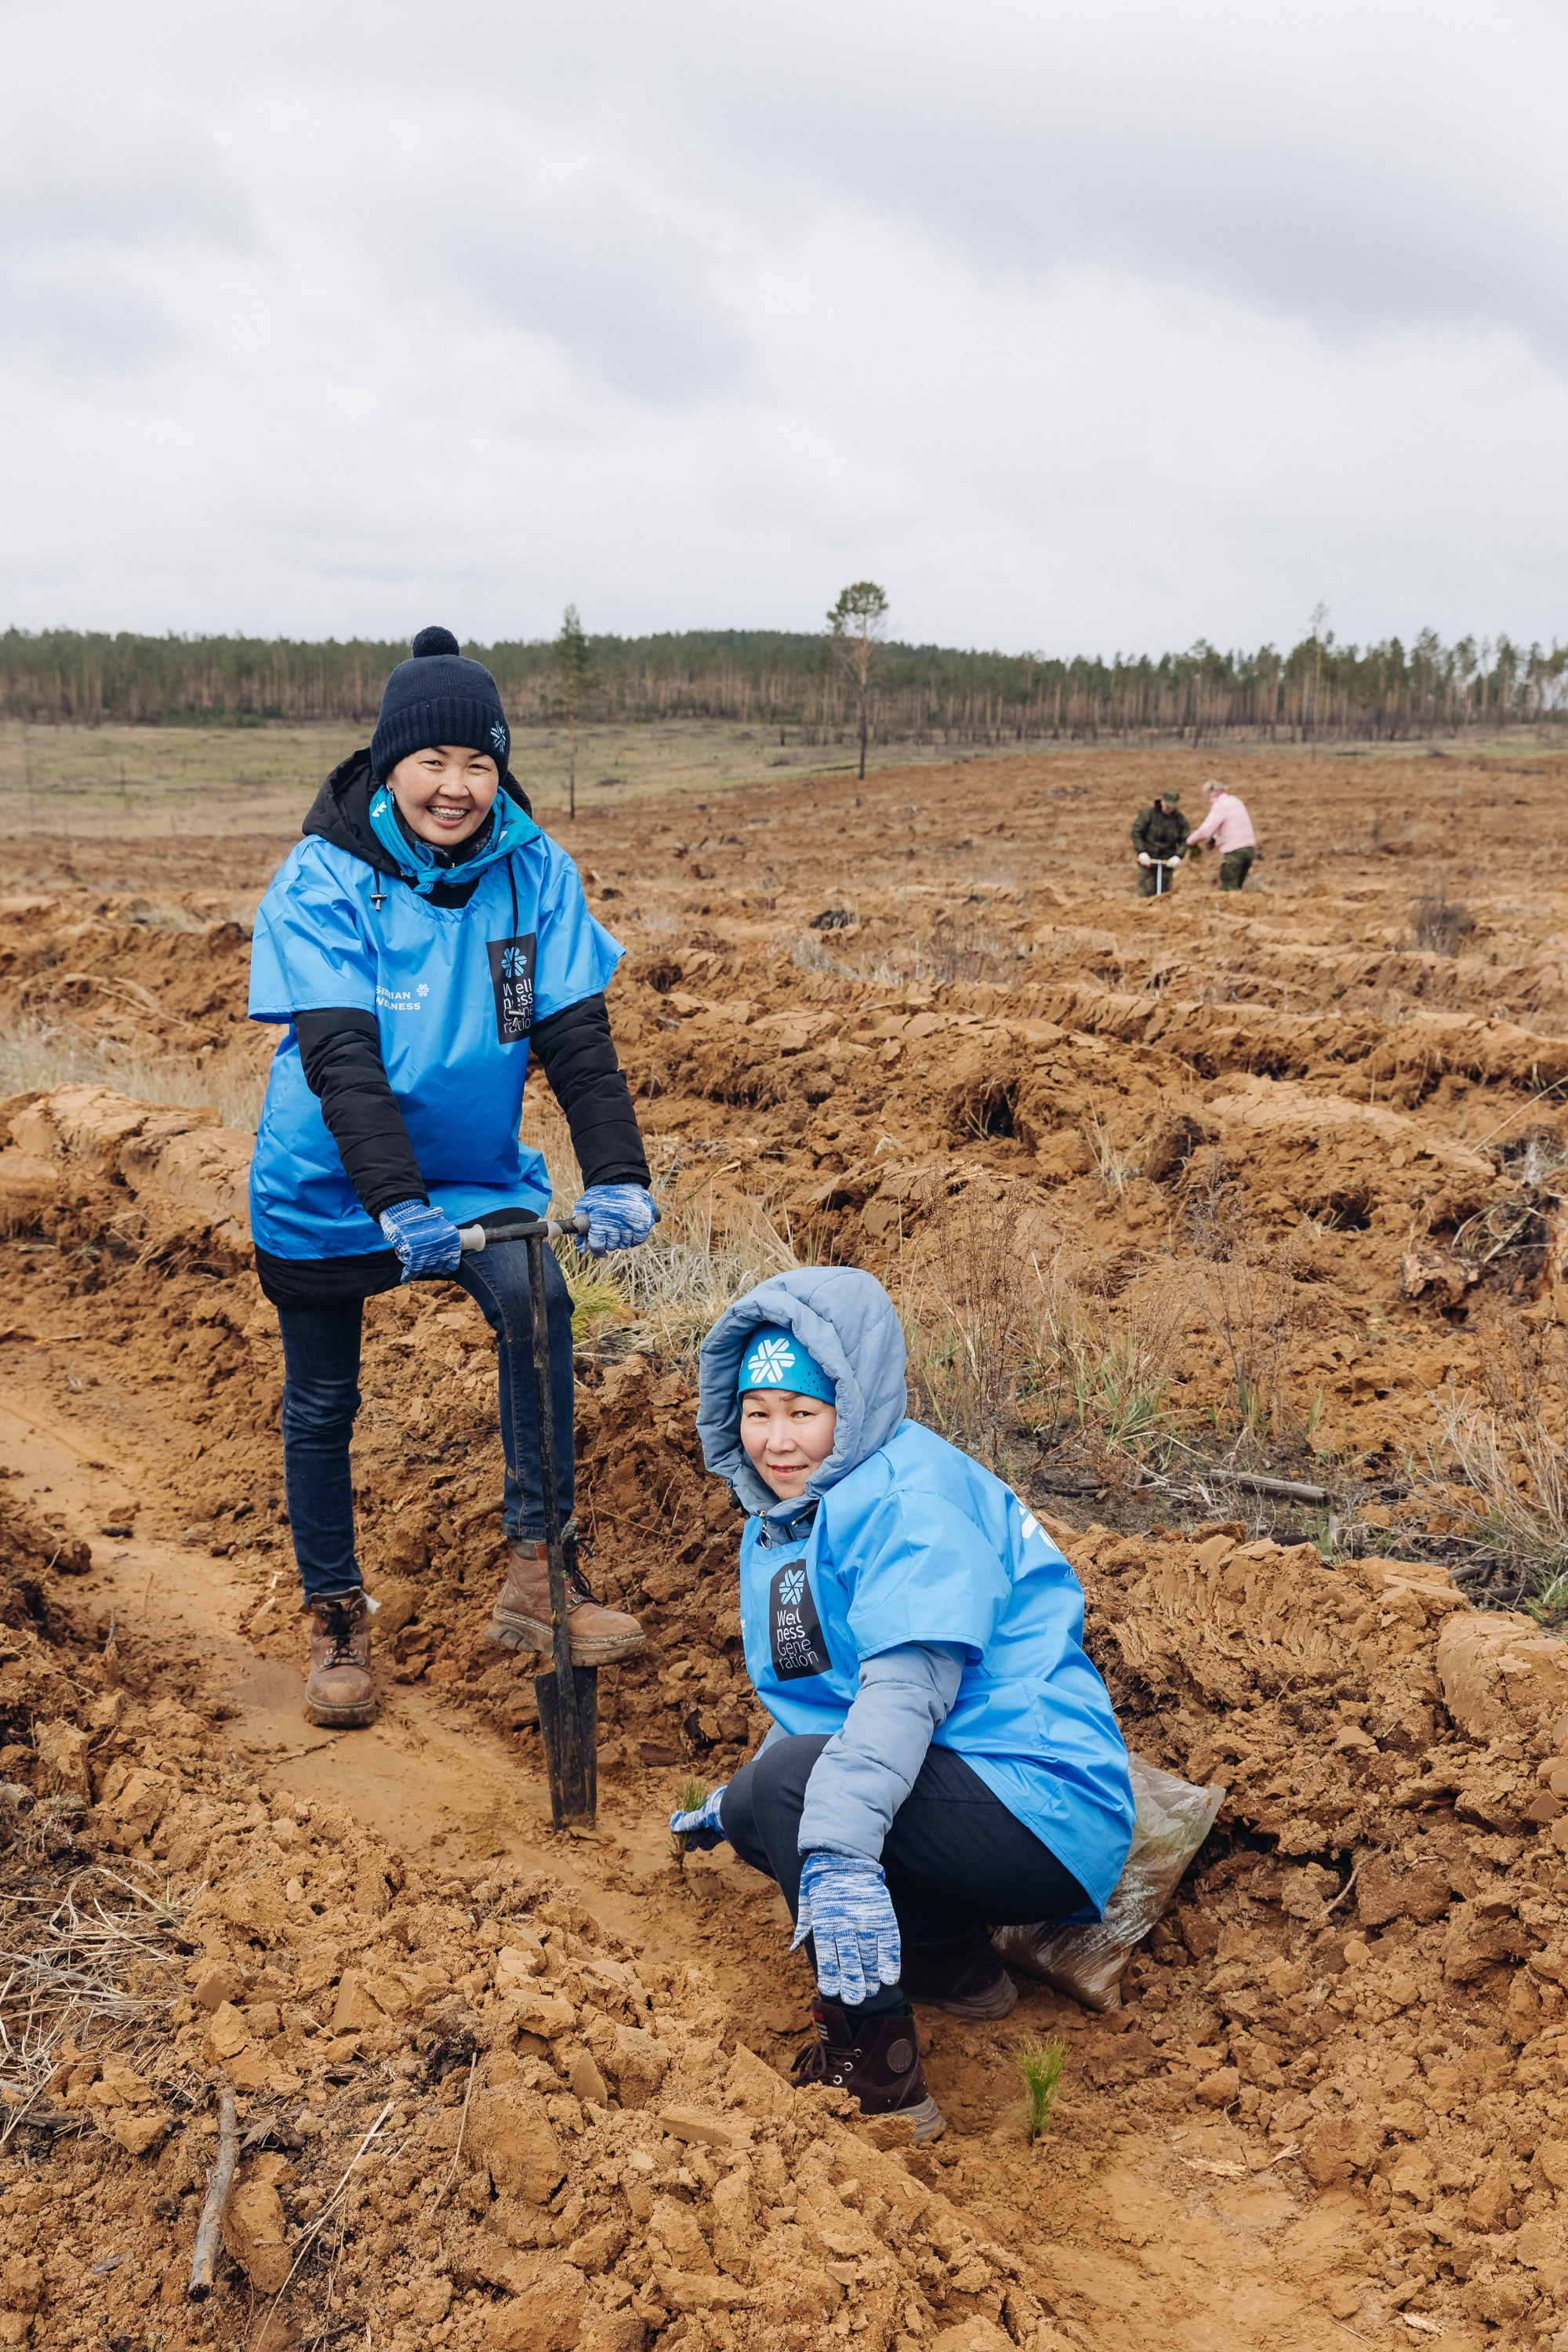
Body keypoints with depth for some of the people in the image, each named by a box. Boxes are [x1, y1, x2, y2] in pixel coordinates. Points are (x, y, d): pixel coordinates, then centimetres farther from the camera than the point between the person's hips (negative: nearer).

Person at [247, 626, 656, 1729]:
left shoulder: (533, 869, -11)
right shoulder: (323, 879, -19)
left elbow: (576, 1033, -15)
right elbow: (340, 1053, -28)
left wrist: (619, 1176, -29)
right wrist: (397, 1204, -41)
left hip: (477, 1171, 1)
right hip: (328, 1184, -1)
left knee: (536, 1301, -26)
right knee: (322, 1402, 9)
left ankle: (539, 1570, -16)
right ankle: (335, 1615, 30)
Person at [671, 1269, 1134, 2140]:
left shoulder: (914, 1497, -16)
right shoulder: (780, 1524, 14)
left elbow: (911, 1682, -31)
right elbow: (814, 1705, 26)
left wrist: (838, 1846, -40)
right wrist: (737, 1801, 25)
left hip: (1043, 1808, -10)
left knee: (787, 1778, -24)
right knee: (748, 1809, 10)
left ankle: (878, 2085, -17)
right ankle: (953, 1961, 12)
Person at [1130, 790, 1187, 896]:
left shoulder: (1180, 819, -1)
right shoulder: (1148, 813, -9)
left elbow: (1184, 840, 4)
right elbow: (1136, 832, -7)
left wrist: (1178, 856, -13)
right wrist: (1141, 852, -16)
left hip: (1167, 862, 3)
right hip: (1147, 859, -3)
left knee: (1164, 893, 6)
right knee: (1147, 891, -7)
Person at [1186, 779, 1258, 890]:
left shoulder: (1220, 806, -10)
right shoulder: (1235, 801, 16)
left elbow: (1205, 830, -18)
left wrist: (1191, 841, -3)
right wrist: (1215, 838, 21)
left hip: (1234, 851, -8)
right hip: (1249, 848, 8)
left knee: (1228, 890, -4)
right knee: (1237, 888, 14)